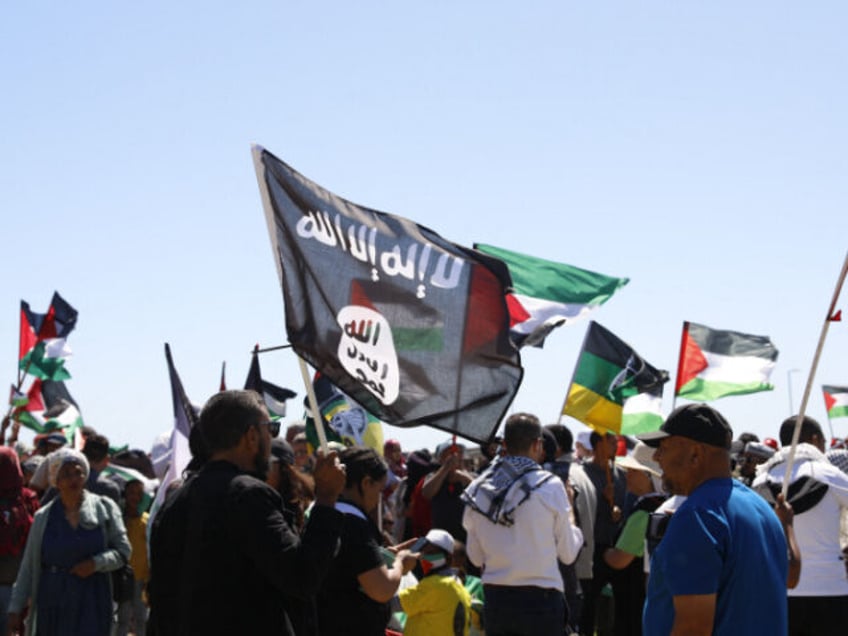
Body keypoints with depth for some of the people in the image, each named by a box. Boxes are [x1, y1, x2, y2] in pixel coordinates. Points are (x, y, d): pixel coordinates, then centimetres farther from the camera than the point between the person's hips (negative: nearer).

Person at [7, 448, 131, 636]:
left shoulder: (104, 508, 3)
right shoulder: (43, 517, 6)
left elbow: (123, 551, 3)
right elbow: (28, 567, 8)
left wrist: (96, 563, -15)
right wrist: (15, 609, 5)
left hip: (91, 605, -2)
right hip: (52, 605, 2)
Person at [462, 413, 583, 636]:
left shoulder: (478, 489, 3)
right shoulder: (550, 486, -10)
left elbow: (476, 557, 9)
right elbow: (568, 553, -2)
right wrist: (570, 515, 15)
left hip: (496, 600, 4)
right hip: (540, 600, -4)